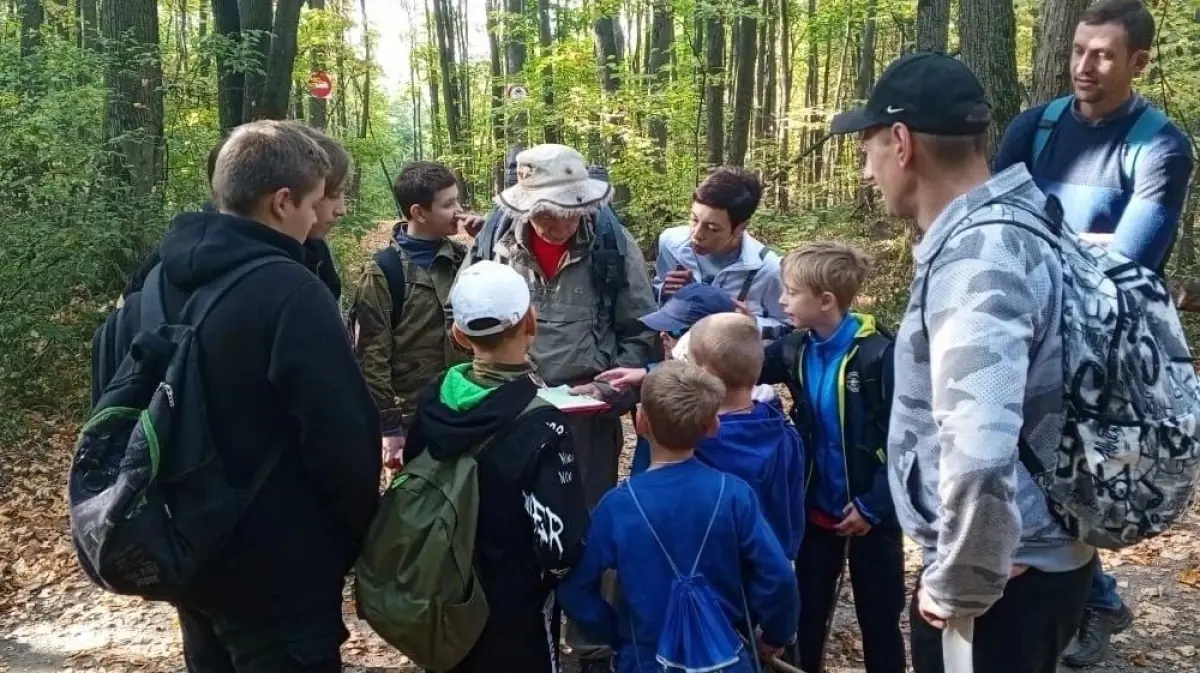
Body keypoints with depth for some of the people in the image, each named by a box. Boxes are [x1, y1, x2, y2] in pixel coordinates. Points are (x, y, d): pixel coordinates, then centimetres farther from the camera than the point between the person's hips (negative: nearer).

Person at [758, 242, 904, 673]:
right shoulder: (796, 349, -3)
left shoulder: (879, 354, -20)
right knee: (809, 614, 17)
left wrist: (874, 506, -16)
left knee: (879, 621, 12)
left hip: (871, 514, -5)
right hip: (818, 509, 5)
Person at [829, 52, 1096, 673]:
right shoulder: (1003, 228, 5)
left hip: (1006, 576, -9)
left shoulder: (975, 260, -26)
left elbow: (980, 456, -40)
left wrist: (960, 586, -24)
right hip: (1032, 557, 9)